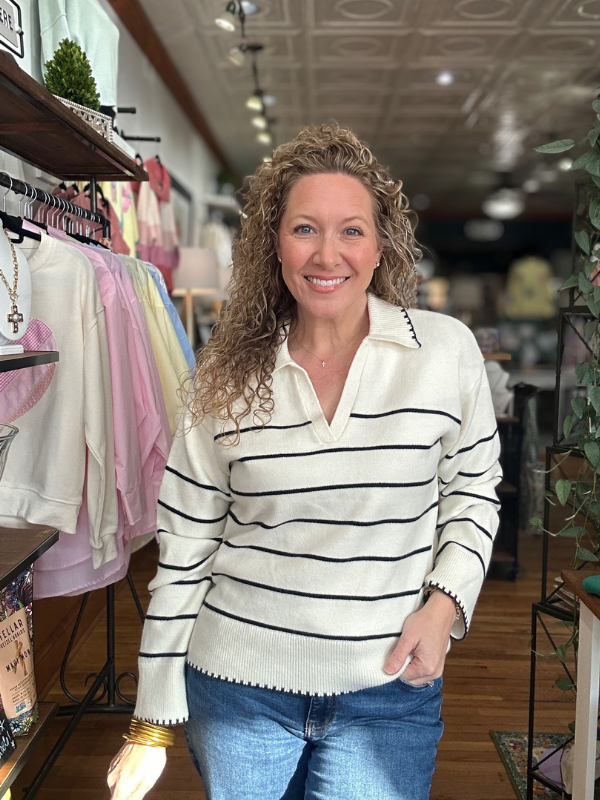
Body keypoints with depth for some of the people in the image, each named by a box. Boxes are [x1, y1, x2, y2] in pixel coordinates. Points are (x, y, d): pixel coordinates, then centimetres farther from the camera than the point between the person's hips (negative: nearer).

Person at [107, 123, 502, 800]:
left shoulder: (446, 350, -7)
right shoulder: (227, 374, -5)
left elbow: (472, 493, 5)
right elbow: (185, 547, -1)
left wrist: (444, 604, -11)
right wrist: (153, 723, 2)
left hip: (389, 693, 0)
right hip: (237, 686, 1)